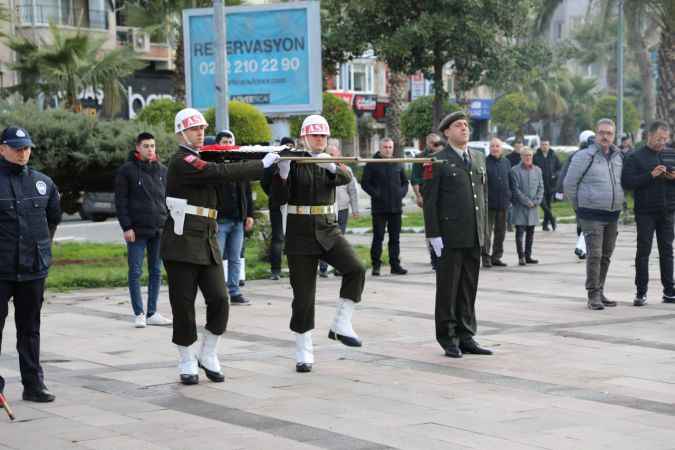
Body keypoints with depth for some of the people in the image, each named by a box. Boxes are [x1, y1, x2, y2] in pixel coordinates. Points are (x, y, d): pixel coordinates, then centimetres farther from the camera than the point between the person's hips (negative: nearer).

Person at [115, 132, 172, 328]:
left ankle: (152, 313, 14)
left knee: (156, 272, 7)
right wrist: (126, 227, -12)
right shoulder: (127, 170, -2)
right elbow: (120, 201, -5)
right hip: (137, 230, -4)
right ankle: (139, 314, 3)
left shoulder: (162, 170, 11)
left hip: (160, 230, 5)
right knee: (135, 272, -2)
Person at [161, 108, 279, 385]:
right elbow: (223, 173, -21)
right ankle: (187, 362, 14)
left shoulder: (201, 161, 19)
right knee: (183, 305, 1)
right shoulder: (182, 162, -11)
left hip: (207, 242, 8)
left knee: (219, 300, -1)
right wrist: (262, 164, -16)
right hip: (182, 244, -8)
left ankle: (208, 354, 16)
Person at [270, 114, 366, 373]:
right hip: (300, 234, -3)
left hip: (328, 230, 3)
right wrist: (282, 172, -26)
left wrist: (332, 167, -34)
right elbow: (279, 199, -10)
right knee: (303, 295, 0)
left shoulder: (331, 162, 9)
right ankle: (303, 352, 11)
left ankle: (340, 326, -9)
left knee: (356, 269, -22)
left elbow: (346, 178, -13)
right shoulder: (294, 163, -2)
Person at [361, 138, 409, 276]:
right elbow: (364, 183, -2)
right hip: (379, 207, -4)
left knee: (395, 238, 7)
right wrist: (376, 194, -13)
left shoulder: (398, 164, 12)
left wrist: (402, 193, 2)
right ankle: (376, 265, 2)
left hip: (396, 207, 4)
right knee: (378, 237, -3)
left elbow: (405, 181, 20)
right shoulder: (372, 164, 0)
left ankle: (395, 265, 12)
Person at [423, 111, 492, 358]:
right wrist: (433, 234, -12)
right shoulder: (438, 161, -5)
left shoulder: (479, 158, 14)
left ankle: (466, 337, 17)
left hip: (474, 236, 6)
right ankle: (448, 339, 10)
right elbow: (430, 201, -7)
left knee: (469, 288, 10)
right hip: (450, 237, -6)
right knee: (448, 287, 2)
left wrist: (484, 230, 14)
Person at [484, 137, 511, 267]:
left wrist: (510, 197, 9)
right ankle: (486, 257, -1)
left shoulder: (506, 162, 11)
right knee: (487, 231, -5)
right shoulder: (484, 162, -4)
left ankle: (496, 257, 18)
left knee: (500, 232, 10)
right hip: (488, 203, -5)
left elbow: (510, 182, 16)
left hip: (503, 203, 5)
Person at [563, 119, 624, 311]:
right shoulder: (584, 156, -8)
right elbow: (569, 184, -4)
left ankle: (600, 292, 20)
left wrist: (617, 204, 17)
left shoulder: (618, 157, 10)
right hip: (592, 215, -6)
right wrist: (580, 208, 2)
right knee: (594, 255, -12)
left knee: (606, 256, 11)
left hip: (613, 215, 6)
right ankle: (593, 295, -9)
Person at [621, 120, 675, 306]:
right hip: (645, 212, -4)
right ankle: (641, 292, 2)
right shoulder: (636, 157, -2)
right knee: (643, 251, -2)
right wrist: (651, 175, -20)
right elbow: (627, 182, -12)